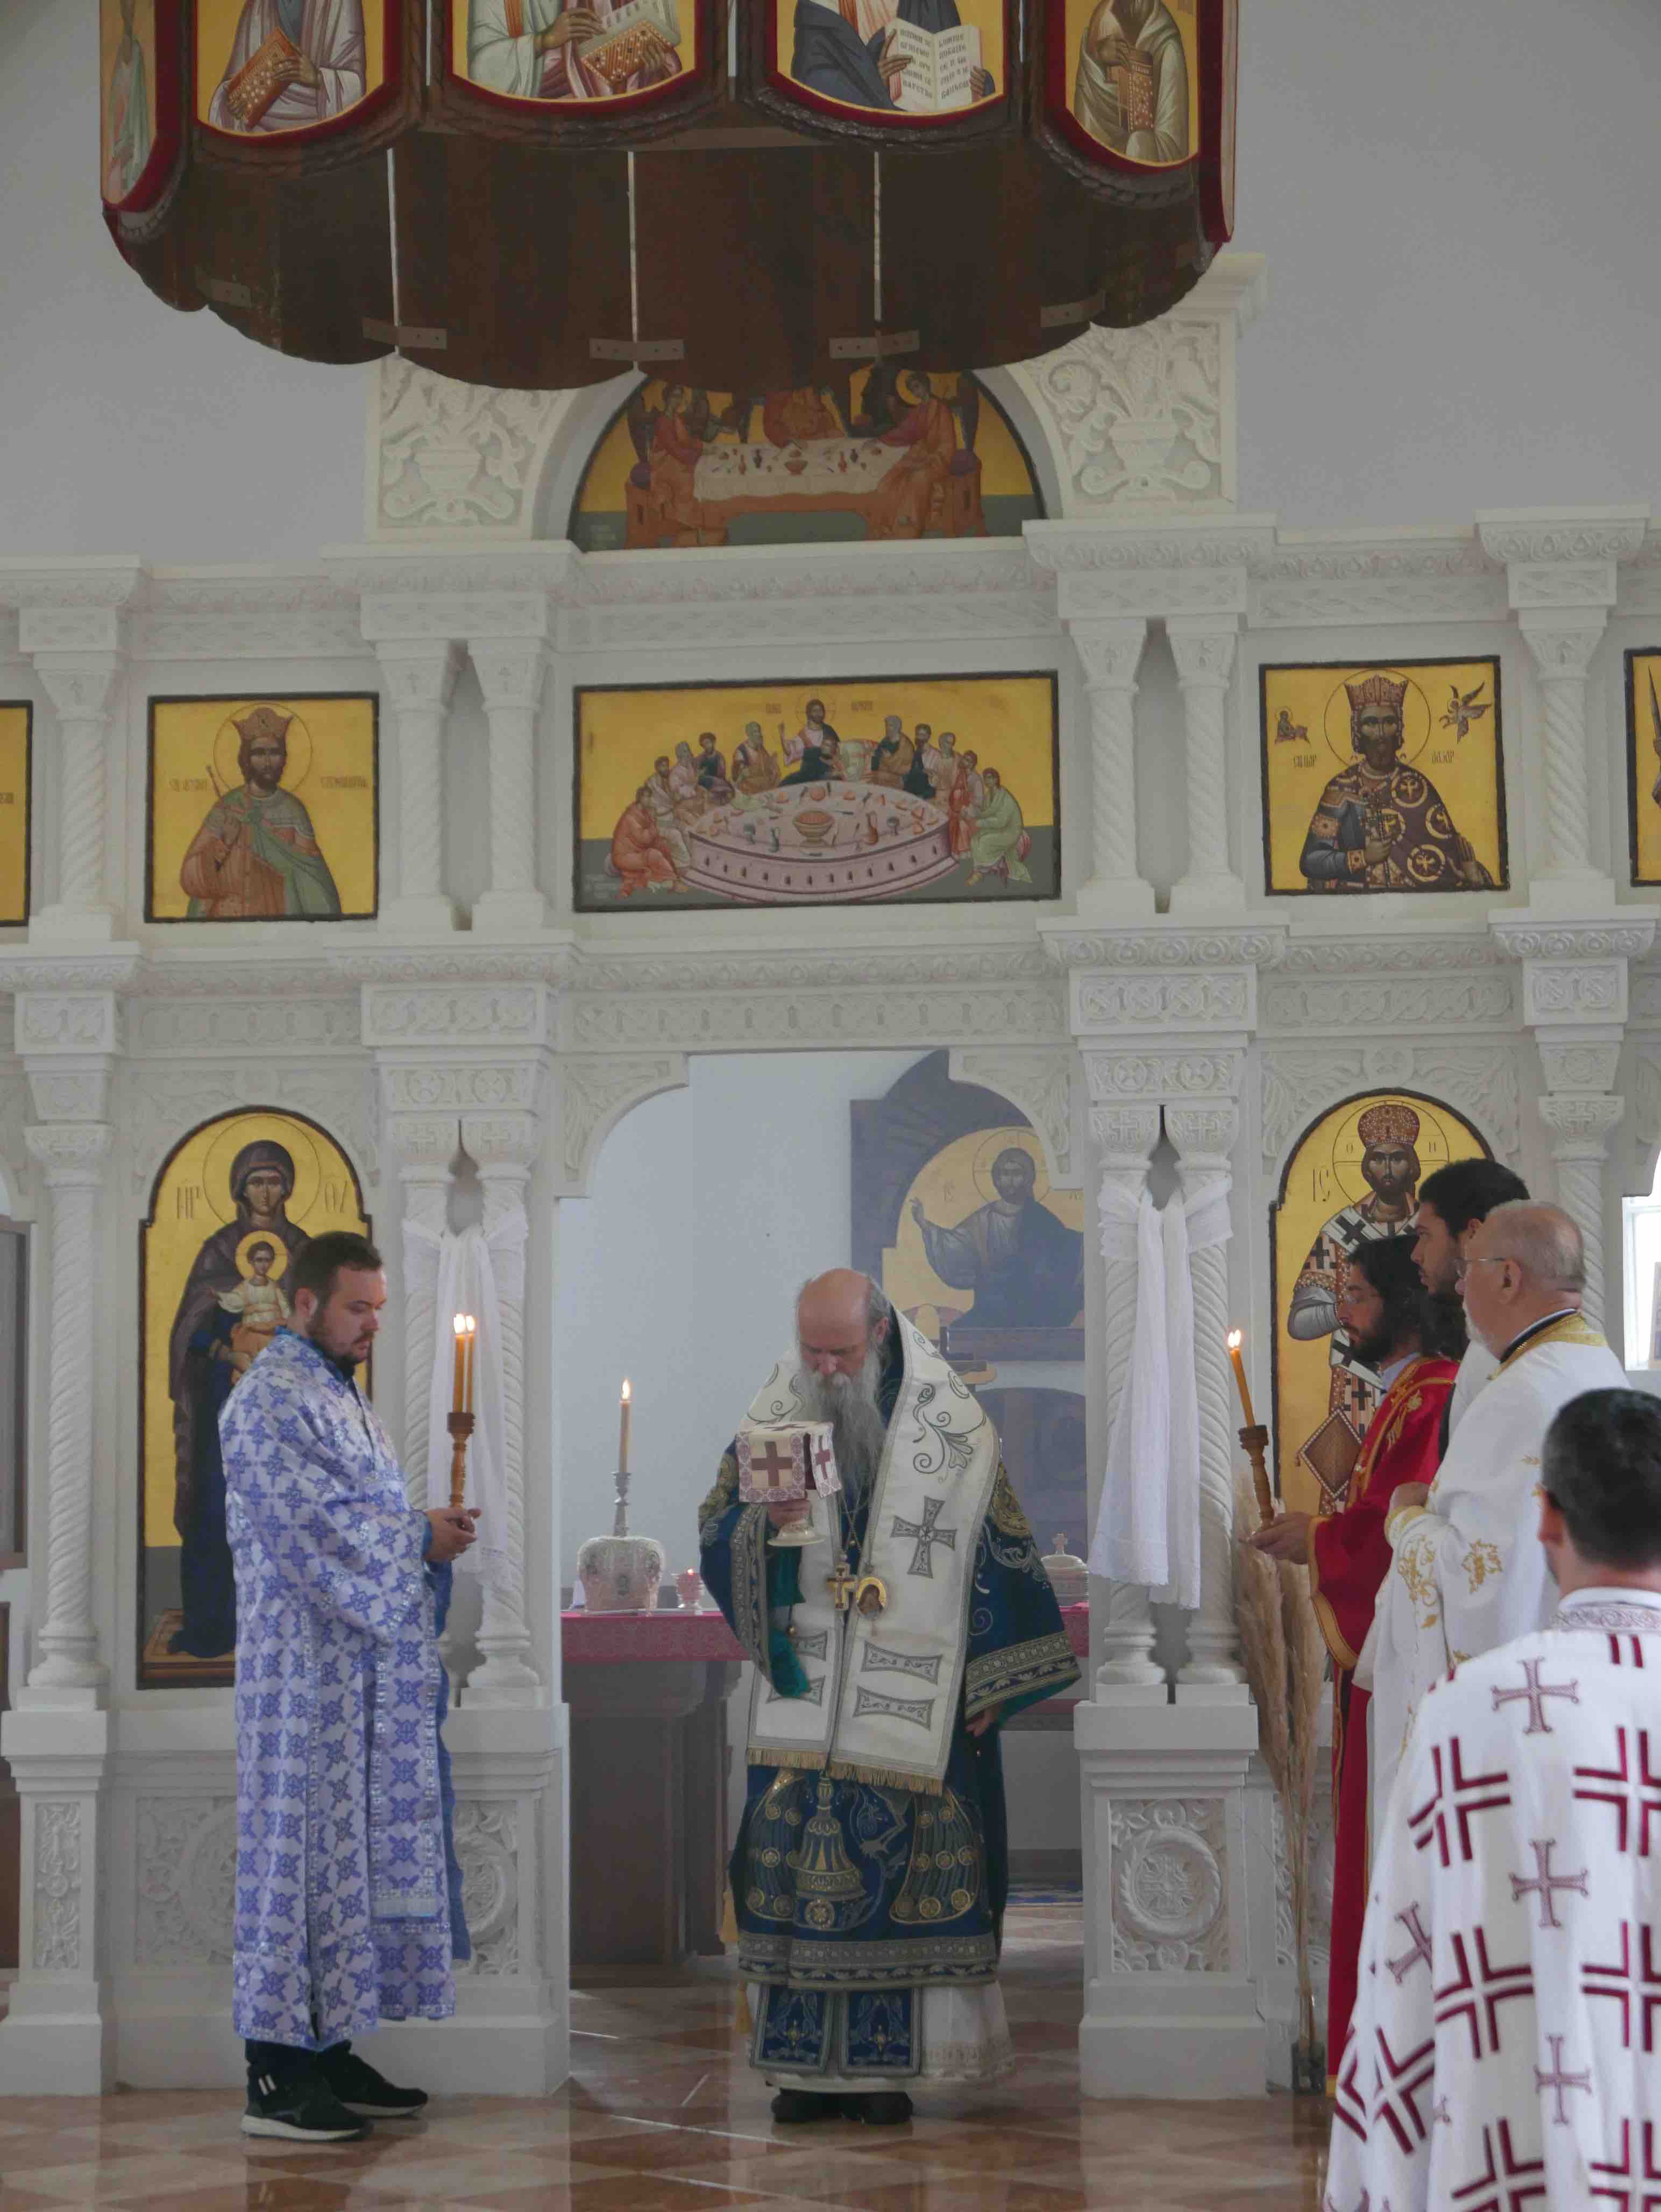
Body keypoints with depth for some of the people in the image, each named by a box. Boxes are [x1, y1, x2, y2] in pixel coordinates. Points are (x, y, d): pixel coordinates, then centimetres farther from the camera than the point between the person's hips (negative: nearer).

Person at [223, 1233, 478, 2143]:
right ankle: (276, 2079, -2)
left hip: (363, 1669, 10)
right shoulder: (269, 1399, -12)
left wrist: (432, 1530, 5)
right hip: (304, 1667, -10)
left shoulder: (338, 1392, 19)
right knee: (301, 1846, -7)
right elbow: (309, 1529, -20)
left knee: (358, 1846, 11)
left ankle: (330, 2051, 18)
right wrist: (420, 1536, -15)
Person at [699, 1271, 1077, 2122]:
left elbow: (997, 1546, 1)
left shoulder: (948, 1422, -2)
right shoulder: (774, 1413, 5)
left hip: (909, 1697, -2)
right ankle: (806, 2064, 6)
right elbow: (717, 1539, 6)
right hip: (801, 1689, 2)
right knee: (795, 1854, -1)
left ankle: (884, 2063, 5)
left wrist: (990, 1679, -3)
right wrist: (766, 1520, -18)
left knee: (901, 1855, -3)